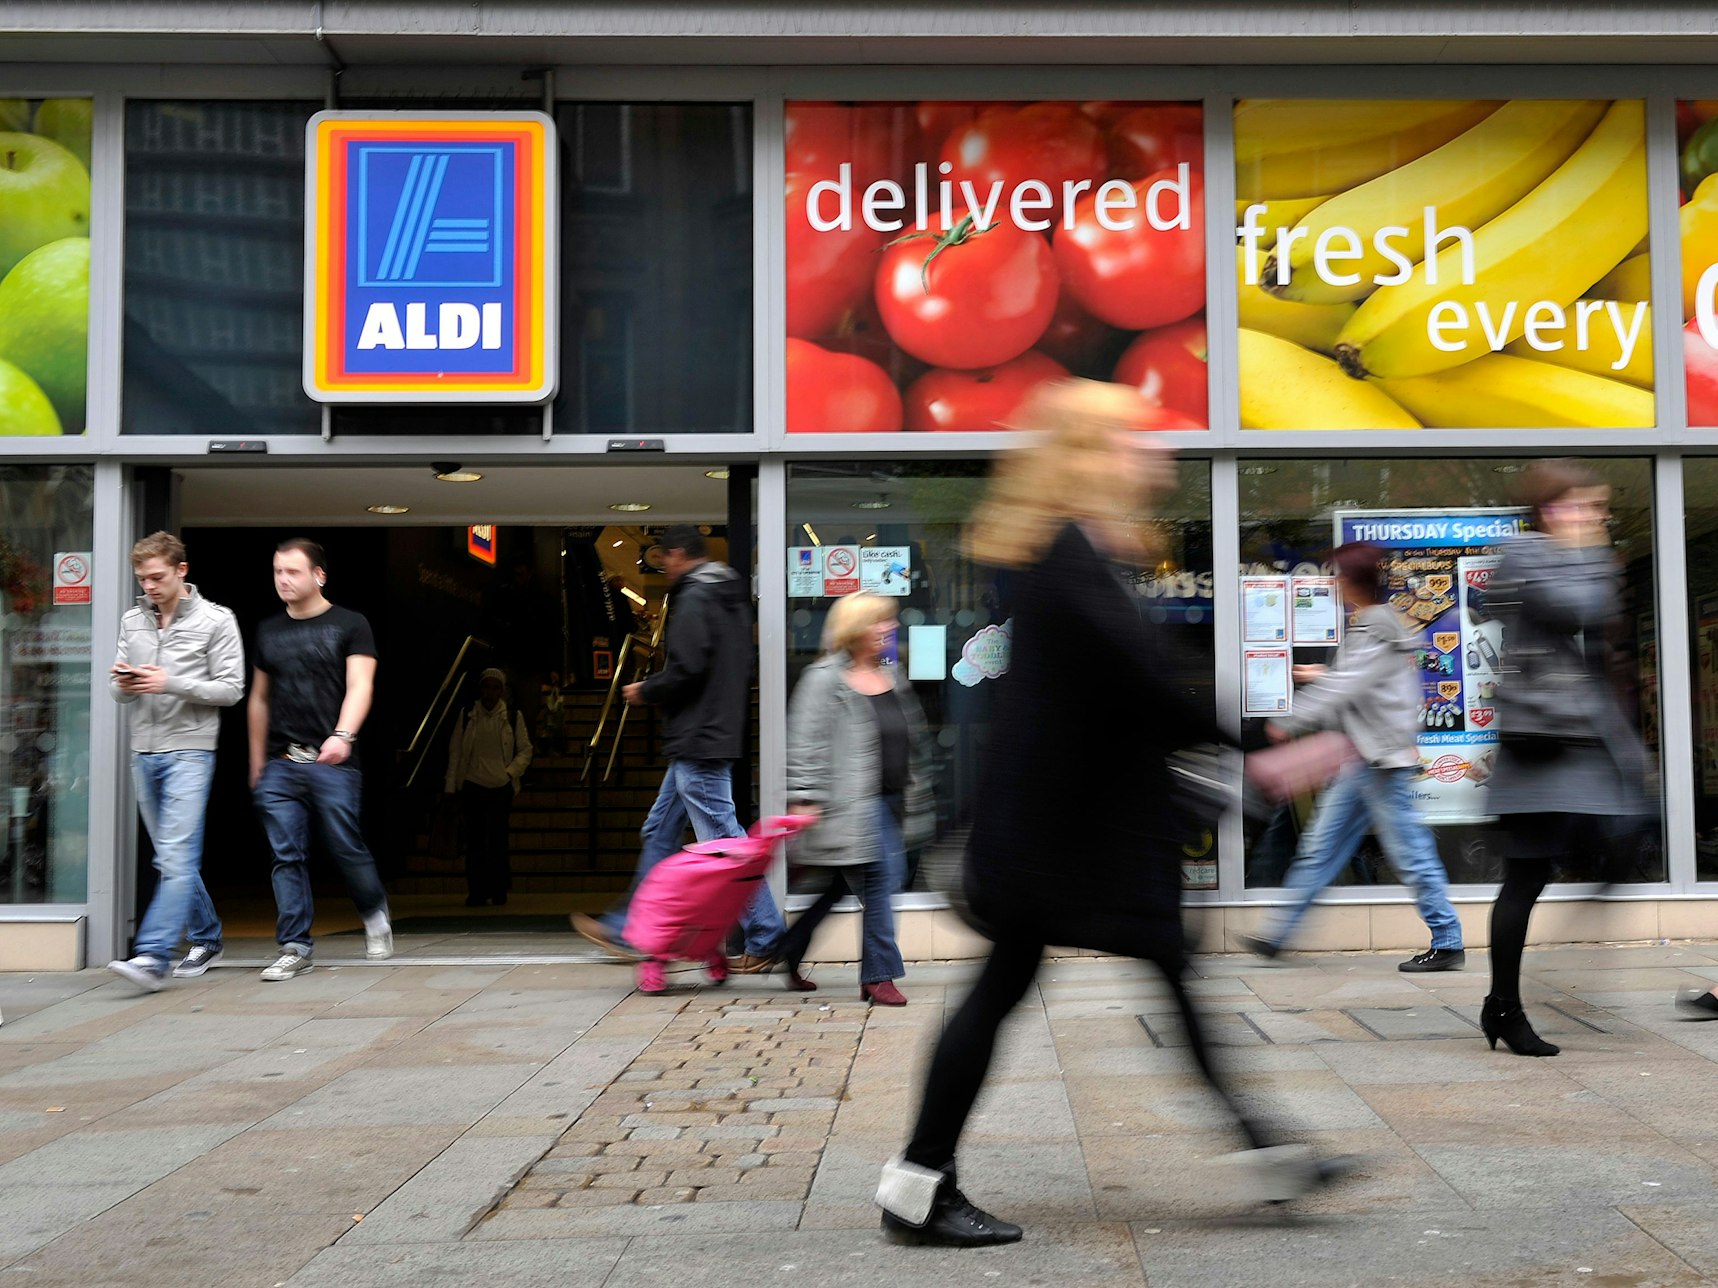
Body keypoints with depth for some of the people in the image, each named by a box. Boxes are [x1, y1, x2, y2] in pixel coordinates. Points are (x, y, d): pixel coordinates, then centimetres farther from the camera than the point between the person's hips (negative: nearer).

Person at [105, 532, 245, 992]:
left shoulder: (215, 621, -3)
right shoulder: (132, 621, 13)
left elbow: (231, 689, -6)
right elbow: (120, 692, 17)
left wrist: (171, 683, -17)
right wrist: (122, 685, -7)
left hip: (190, 750, -6)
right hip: (144, 751, 6)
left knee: (177, 856, -14)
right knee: (170, 859, 13)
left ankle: (152, 957, -20)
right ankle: (206, 939, 26)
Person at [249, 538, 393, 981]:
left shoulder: (349, 625, 2)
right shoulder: (269, 631, 16)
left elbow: (360, 687, -9)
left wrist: (342, 735, -26)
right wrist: (256, 764, 22)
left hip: (332, 762, -4)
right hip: (279, 765, 4)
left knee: (347, 849, 0)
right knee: (287, 857, 0)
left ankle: (375, 914, 27)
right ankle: (295, 948, 4)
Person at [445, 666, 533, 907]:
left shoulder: (513, 717, 3)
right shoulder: (466, 716, 5)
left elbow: (525, 750, 8)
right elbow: (455, 752, 7)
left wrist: (511, 771, -8)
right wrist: (450, 787, 4)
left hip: (501, 787, -1)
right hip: (473, 786, 1)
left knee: (498, 840, -2)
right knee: (475, 840, 1)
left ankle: (499, 891, 8)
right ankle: (476, 892, 7)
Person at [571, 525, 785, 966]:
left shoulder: (694, 598, -13)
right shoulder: (732, 596, 16)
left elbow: (687, 669, -22)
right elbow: (735, 672, 19)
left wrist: (645, 691, -6)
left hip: (697, 741, -10)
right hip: (719, 735, 10)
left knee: (723, 840, -6)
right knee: (659, 834, 16)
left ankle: (766, 939, -3)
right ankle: (627, 928, 24)